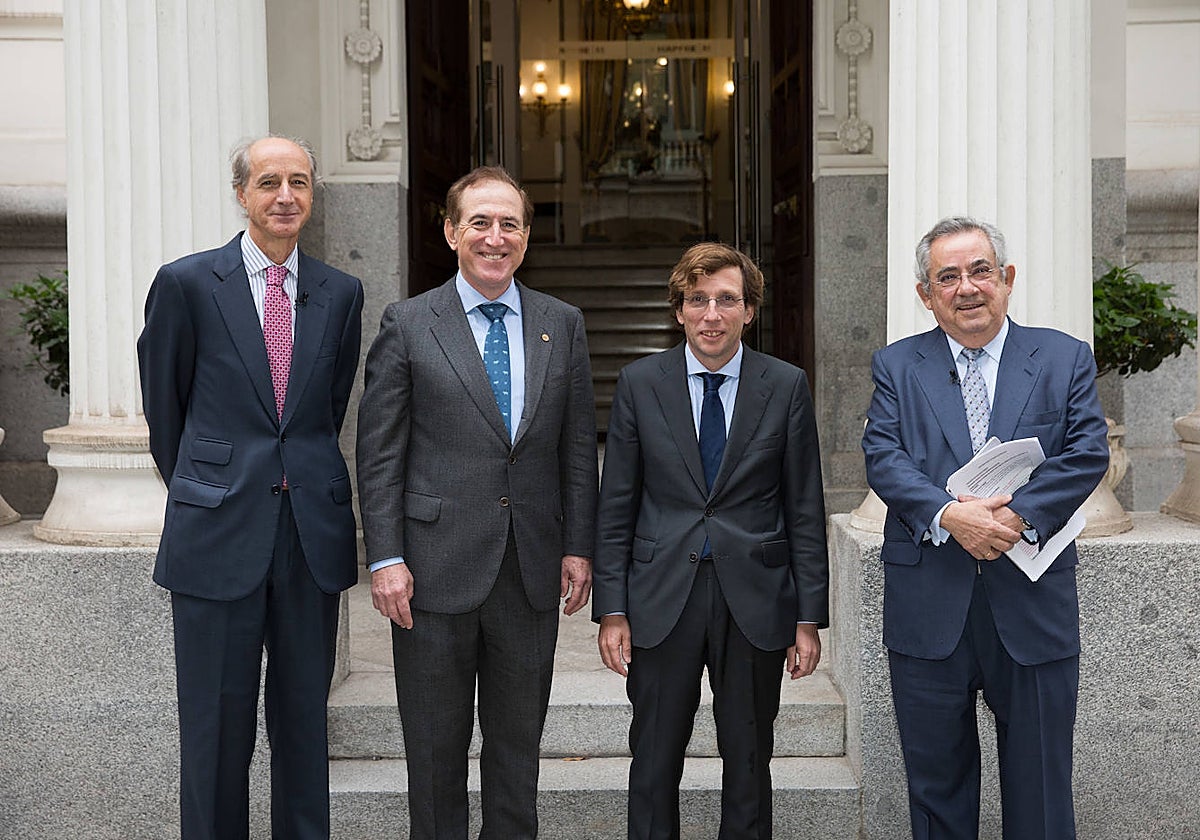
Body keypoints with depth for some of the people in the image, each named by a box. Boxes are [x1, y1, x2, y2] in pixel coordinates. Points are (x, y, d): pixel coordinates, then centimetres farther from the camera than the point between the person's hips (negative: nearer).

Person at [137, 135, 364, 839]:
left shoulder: (341, 293, 7)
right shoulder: (187, 283, -2)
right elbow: (164, 407, 8)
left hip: (313, 532, 3)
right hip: (219, 535, -2)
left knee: (304, 718, 12)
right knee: (217, 723, 7)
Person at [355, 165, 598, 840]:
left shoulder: (563, 324, 8)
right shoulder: (409, 324, -1)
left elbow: (580, 446, 8)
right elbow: (379, 453, -3)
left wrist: (579, 546, 2)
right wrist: (386, 558, -9)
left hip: (532, 571, 3)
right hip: (437, 569, -2)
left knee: (518, 740, 15)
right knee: (436, 743, 10)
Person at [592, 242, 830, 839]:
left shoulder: (786, 387, 1)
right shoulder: (639, 384, 1)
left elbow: (805, 512, 3)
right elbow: (615, 507, 2)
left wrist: (809, 618, 0)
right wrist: (611, 610, -2)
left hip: (754, 604, 0)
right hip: (661, 604, 0)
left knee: (749, 764, 11)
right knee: (653, 764, 8)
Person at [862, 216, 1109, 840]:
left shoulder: (1066, 359, 6)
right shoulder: (896, 366, 7)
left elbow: (1087, 453, -5)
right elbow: (883, 457, -5)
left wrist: (1018, 514, -20)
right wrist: (949, 515, -22)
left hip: (1032, 606, 0)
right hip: (928, 610, 0)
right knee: (936, 781, 13)